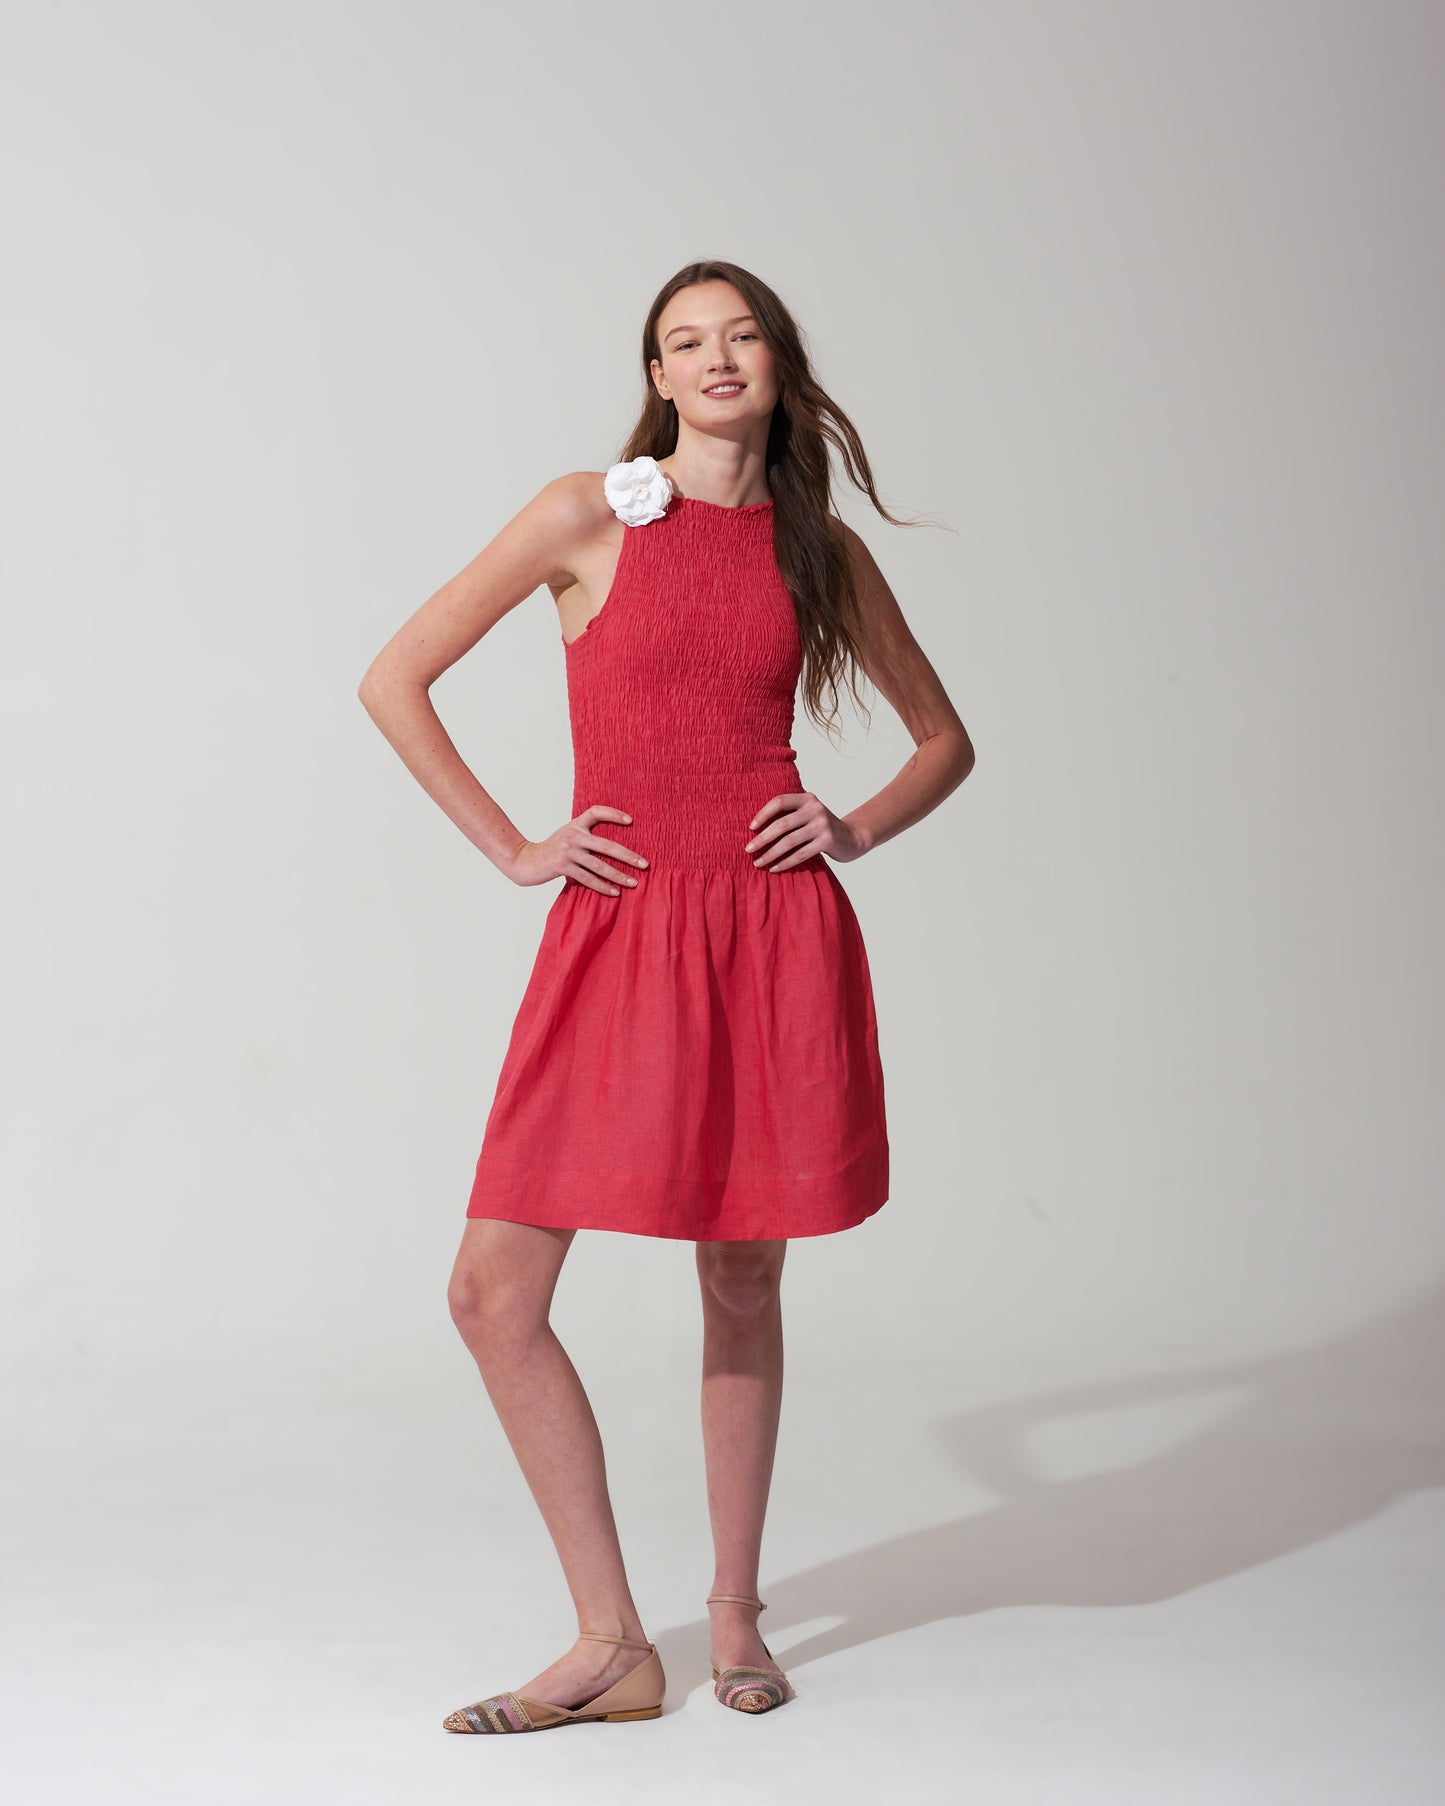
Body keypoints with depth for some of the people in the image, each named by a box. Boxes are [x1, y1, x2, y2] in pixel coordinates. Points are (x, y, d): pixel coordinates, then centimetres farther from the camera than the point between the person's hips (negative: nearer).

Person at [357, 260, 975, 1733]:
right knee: (494, 1291, -6)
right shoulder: (590, 516, 1)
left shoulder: (821, 550, 8)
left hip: (775, 933, 1)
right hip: (616, 934, -1)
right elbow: (393, 683, 3)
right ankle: (612, 1646, 6)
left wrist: (856, 832, 2)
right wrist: (512, 850, -1)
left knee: (741, 1283, 8)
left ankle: (733, 1612, 26)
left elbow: (946, 738, 20)